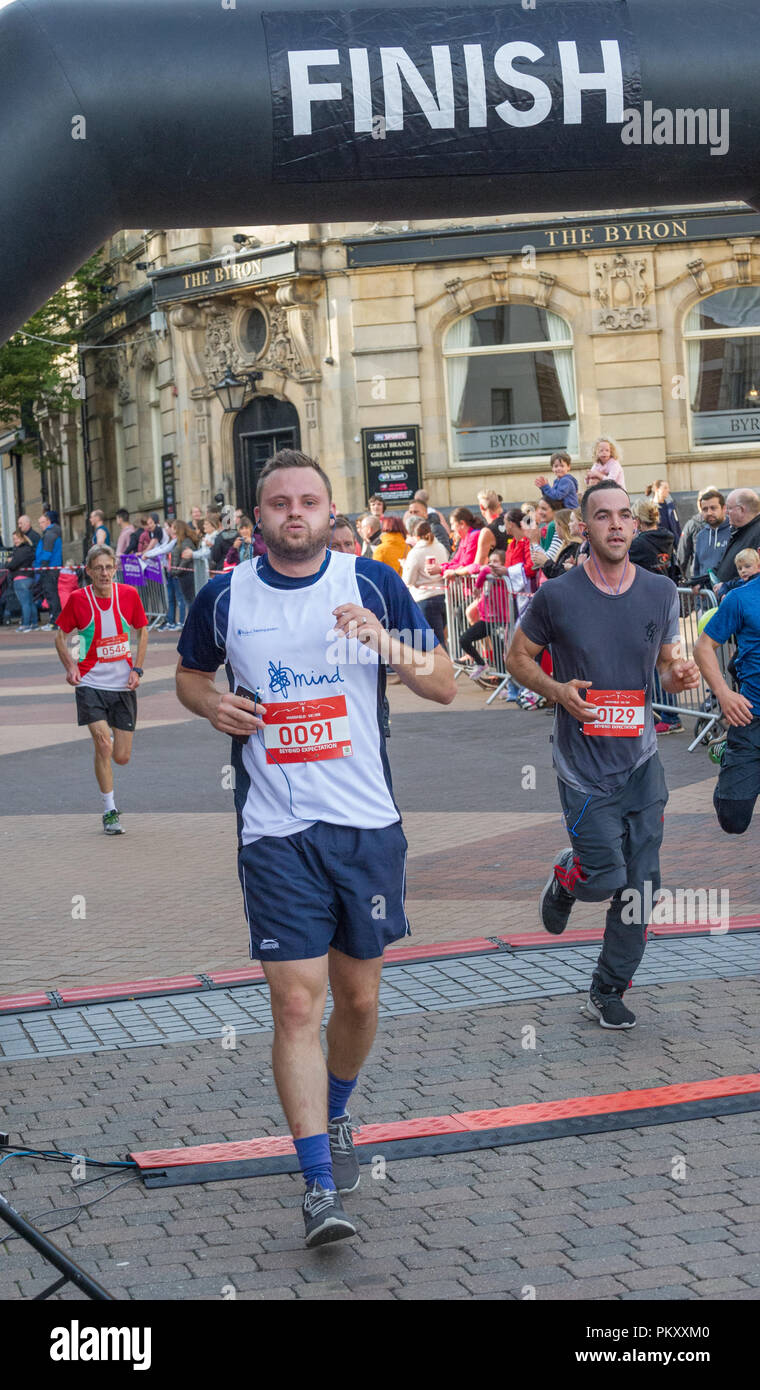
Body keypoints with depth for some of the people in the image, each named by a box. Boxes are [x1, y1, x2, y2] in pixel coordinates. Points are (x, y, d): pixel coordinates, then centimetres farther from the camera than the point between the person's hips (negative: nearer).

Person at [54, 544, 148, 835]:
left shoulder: (129, 595, -3)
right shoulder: (77, 599, -7)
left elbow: (142, 631, 11)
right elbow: (60, 636, 6)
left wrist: (137, 669, 1)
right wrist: (70, 666, -10)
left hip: (123, 685, 2)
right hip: (91, 683, -2)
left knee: (122, 757, 1)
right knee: (103, 747, -15)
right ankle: (109, 812, 0)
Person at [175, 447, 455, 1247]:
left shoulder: (372, 584, -1)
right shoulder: (223, 597, 1)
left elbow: (445, 687, 0)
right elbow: (189, 673, 19)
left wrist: (386, 644, -18)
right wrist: (211, 705, -4)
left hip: (368, 824, 1)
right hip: (276, 832, -1)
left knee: (358, 996, 13)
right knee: (296, 1002, -9)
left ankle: (334, 1118, 41)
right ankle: (320, 1188, -5)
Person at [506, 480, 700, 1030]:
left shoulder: (661, 592, 3)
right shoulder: (557, 596, -8)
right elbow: (518, 657, 4)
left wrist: (681, 676, -9)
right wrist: (557, 690, -14)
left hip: (642, 761, 3)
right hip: (584, 764, -3)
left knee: (640, 885, 3)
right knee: (606, 876, -7)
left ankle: (609, 992, 19)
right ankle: (565, 877, 30)